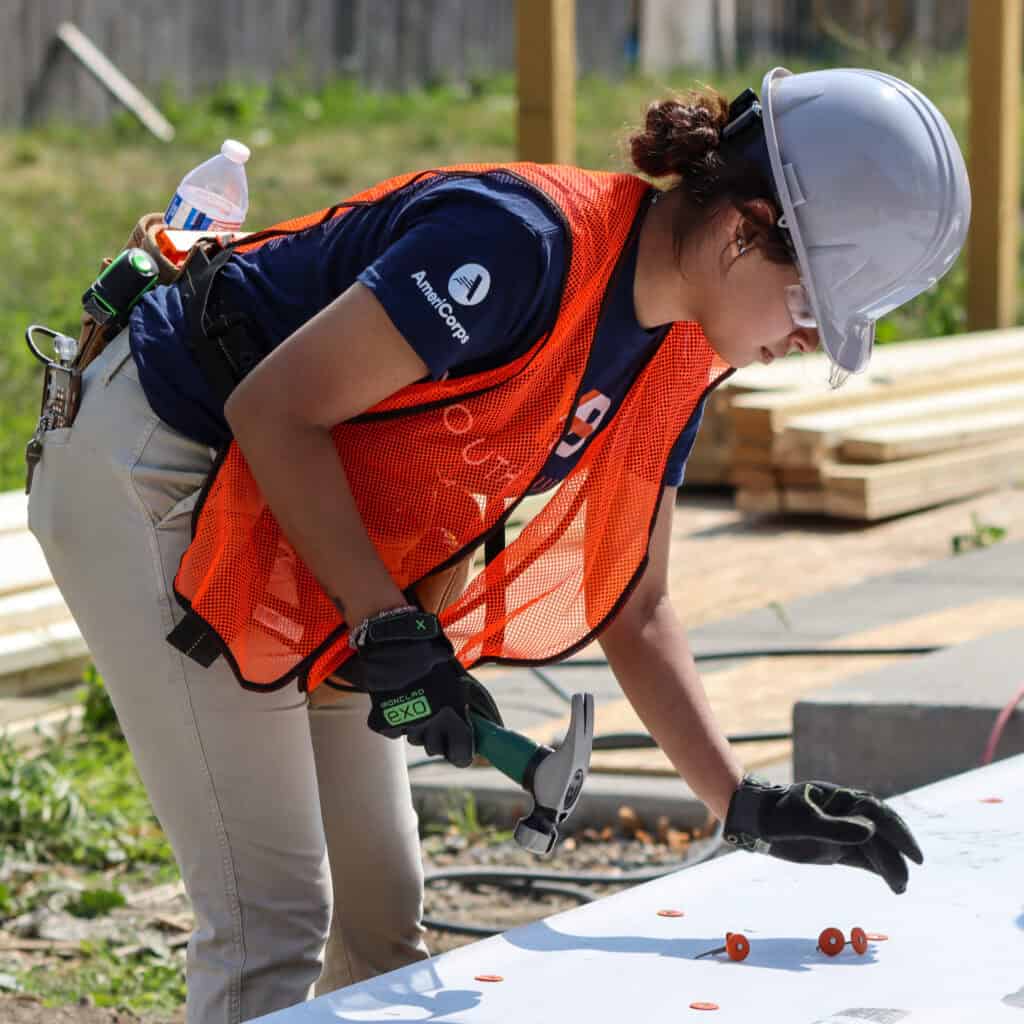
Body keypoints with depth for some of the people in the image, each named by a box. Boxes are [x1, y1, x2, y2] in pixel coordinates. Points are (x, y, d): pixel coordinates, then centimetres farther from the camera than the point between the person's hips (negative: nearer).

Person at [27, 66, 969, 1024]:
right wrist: (389, 631, -27)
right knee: (272, 916, -11)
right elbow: (272, 410, -26)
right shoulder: (521, 242, -29)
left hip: (312, 547, 9)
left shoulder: (680, 357, -1)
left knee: (381, 904, 9)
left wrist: (744, 803, -4)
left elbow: (634, 608, 6)